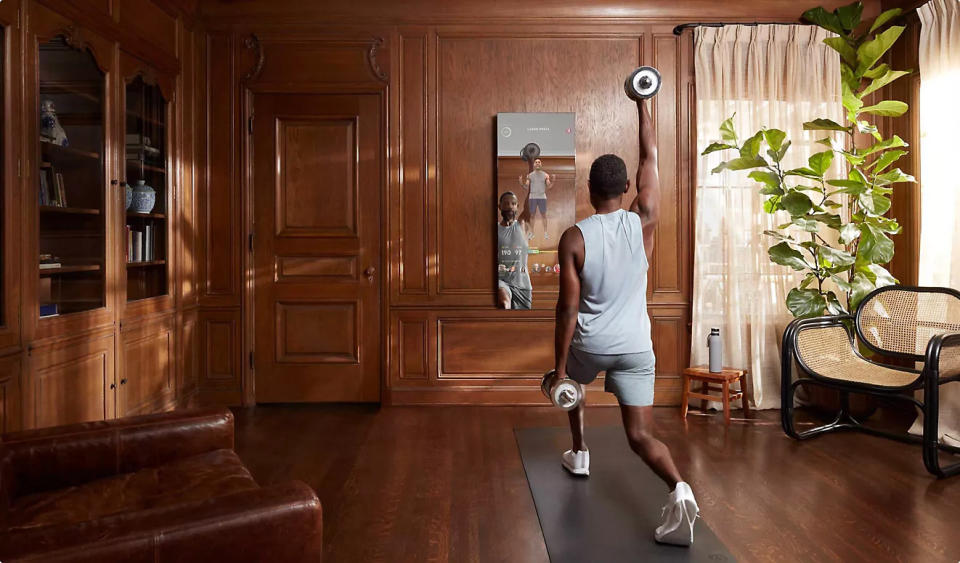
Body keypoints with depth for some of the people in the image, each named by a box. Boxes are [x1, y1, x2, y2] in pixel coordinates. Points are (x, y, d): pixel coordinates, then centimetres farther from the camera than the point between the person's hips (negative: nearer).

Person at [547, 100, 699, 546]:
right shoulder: (643, 222, -7)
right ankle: (678, 489, -22)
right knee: (641, 435, 4)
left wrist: (559, 366, -6)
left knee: (570, 384, 34)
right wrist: (641, 103, 14)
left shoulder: (574, 238, -13)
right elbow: (650, 158, 6)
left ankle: (579, 456, 44)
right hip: (636, 347, 1)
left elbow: (568, 308, -13)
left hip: (590, 345, -1)